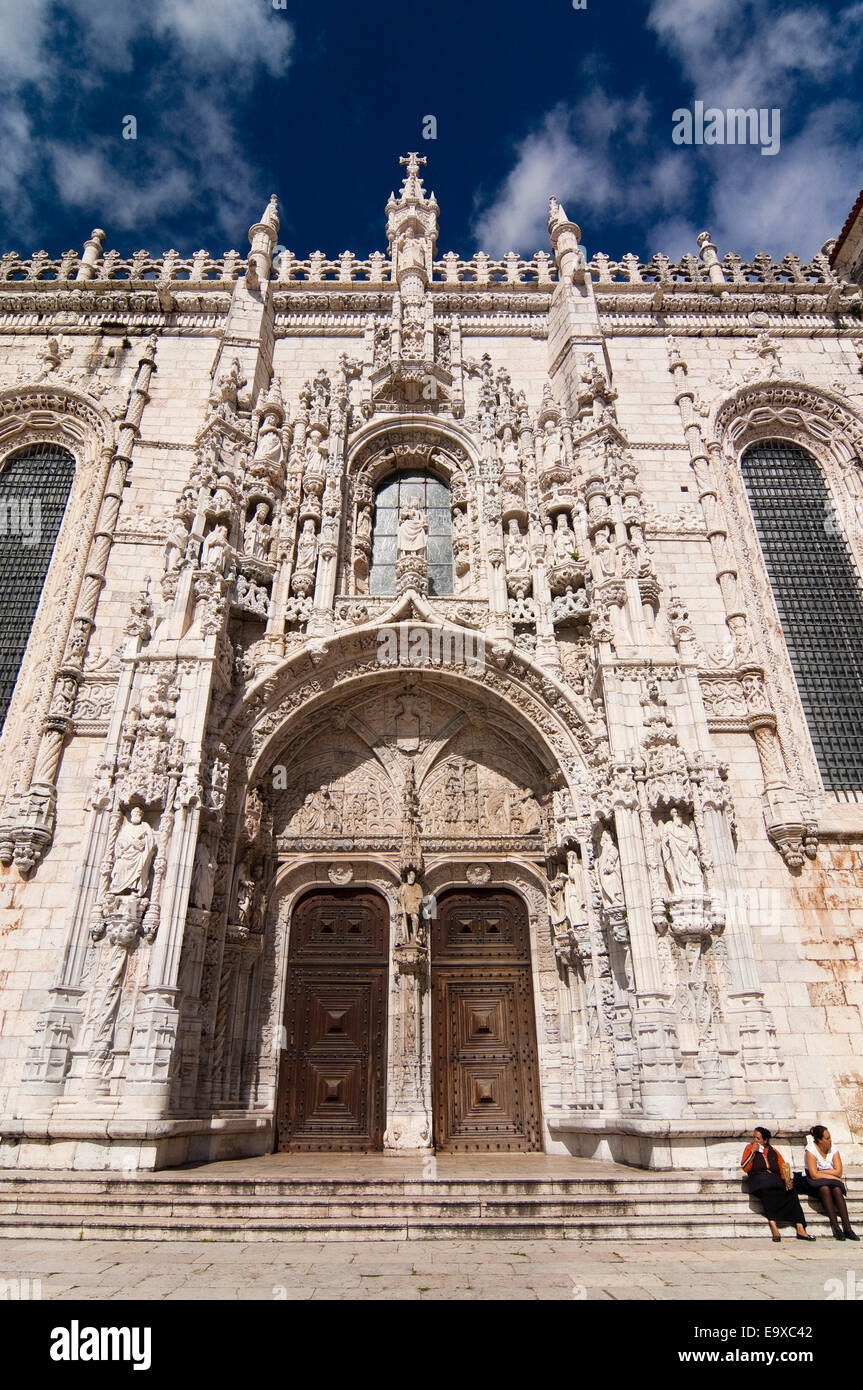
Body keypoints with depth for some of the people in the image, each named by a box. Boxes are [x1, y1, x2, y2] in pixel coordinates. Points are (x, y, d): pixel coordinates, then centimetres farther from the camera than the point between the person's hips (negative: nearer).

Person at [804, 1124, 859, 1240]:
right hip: (815, 1183, -3)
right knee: (825, 1188, -34)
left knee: (837, 1189, -29)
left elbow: (838, 1172, -8)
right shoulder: (811, 1150, -16)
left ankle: (847, 1228, -30)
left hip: (832, 1181, 3)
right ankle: (835, 1227, -32)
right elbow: (814, 1175, -19)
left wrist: (821, 1172, -11)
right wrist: (833, 1176, -16)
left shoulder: (833, 1149, -3)